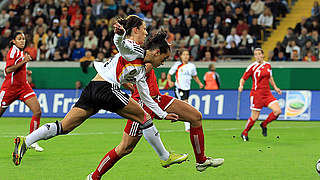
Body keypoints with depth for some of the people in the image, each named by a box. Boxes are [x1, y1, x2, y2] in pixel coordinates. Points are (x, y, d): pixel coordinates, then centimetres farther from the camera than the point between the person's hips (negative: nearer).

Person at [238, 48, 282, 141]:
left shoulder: (268, 65, 7)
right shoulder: (252, 67, -8)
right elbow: (243, 79, -4)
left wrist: (275, 87, 18)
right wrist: (241, 85, -23)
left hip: (267, 94, 5)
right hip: (257, 94, -5)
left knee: (278, 111, -11)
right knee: (254, 117, -3)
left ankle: (264, 125, 11)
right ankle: (244, 133, 20)